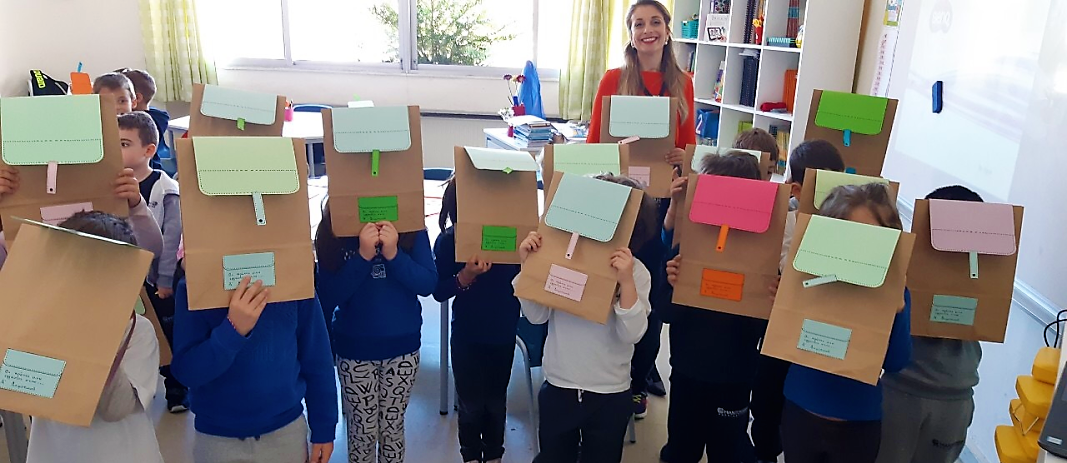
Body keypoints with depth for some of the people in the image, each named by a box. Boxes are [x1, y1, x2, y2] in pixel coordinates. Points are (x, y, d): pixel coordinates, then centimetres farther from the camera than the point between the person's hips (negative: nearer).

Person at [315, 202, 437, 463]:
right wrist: (362, 256, -25)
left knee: (392, 429, 15)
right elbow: (327, 298, -14)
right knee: (362, 433, 9)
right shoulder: (333, 230, -8)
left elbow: (428, 284, -10)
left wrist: (394, 254, -25)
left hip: (402, 345, 1)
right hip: (355, 348, -1)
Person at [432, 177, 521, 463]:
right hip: (467, 335, 0)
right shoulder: (448, 240, -10)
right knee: (470, 403, 10)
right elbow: (439, 291, -10)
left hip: (503, 331, 1)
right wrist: (466, 275, -27)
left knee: (496, 400, 16)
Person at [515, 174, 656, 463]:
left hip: (610, 395, -1)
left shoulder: (635, 271, -9)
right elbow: (537, 316, -7)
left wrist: (626, 282, -30)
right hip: (557, 388, 1)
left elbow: (631, 334, -18)